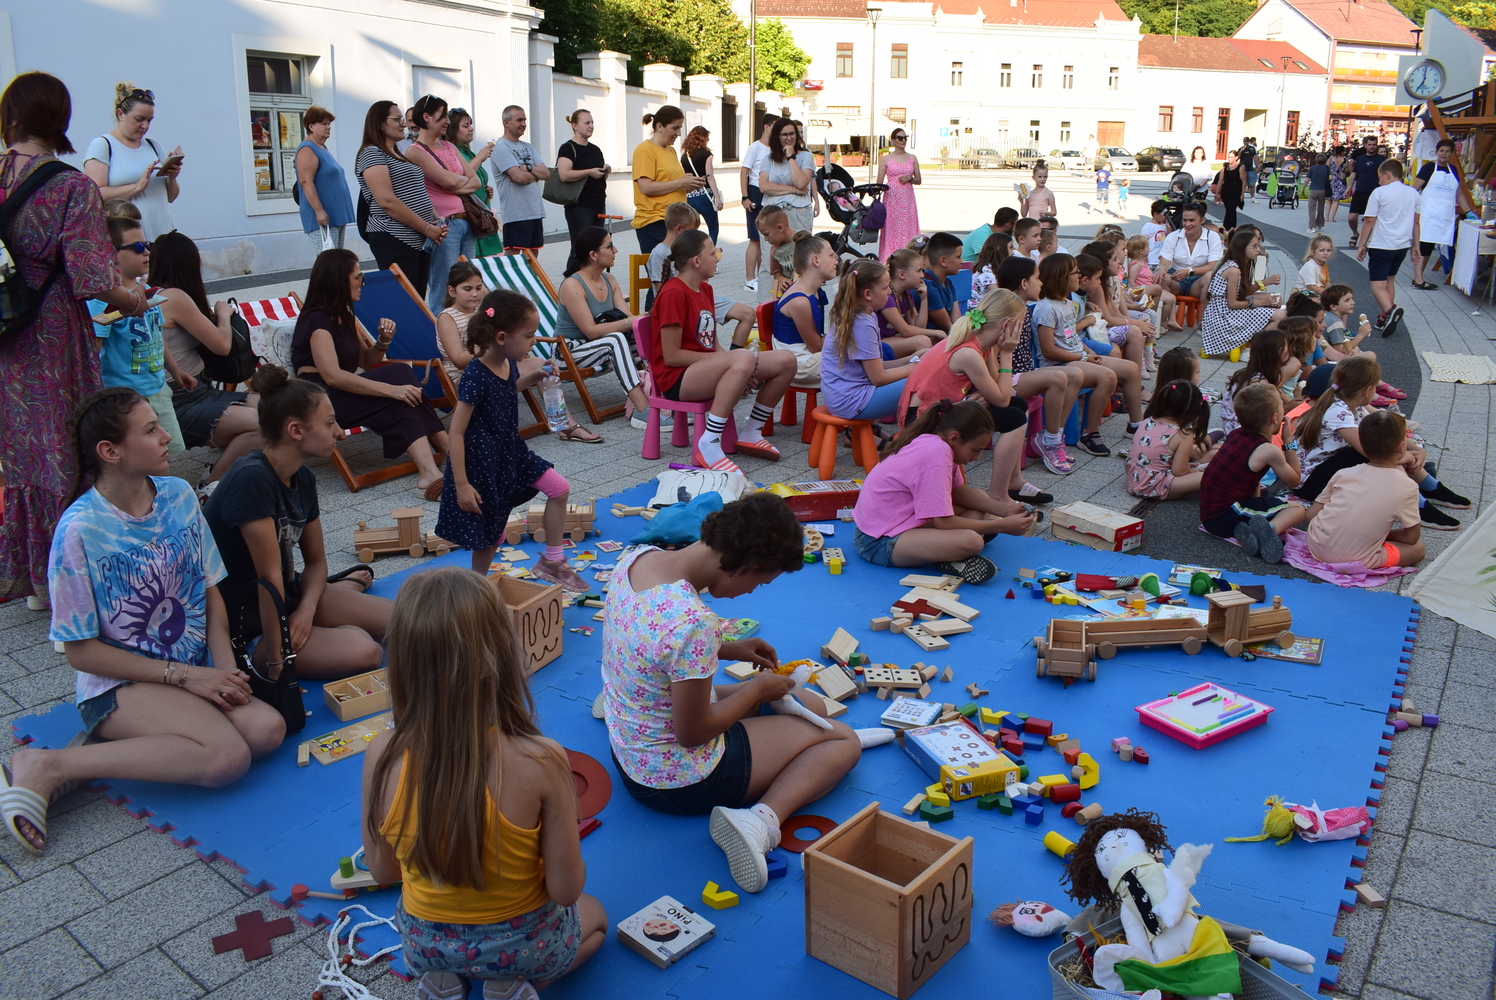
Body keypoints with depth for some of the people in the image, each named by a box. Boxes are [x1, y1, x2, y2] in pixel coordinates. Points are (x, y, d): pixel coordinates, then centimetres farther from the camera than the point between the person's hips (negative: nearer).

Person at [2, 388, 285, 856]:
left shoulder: (179, 495, 1)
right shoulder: (80, 530, -16)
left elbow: (210, 590, 10)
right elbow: (80, 650, -11)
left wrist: (224, 664, -7)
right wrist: (184, 676, -16)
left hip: (194, 670, 6)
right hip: (120, 682, -6)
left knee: (267, 729, -21)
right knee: (227, 756, -28)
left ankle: (116, 745, -6)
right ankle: (49, 767, -14)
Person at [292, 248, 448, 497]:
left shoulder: (343, 315, 19)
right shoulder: (318, 320, -10)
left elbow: (366, 362, 22)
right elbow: (332, 376, -24)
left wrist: (383, 341, 1)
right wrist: (390, 389, -30)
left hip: (342, 393, 8)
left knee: (405, 393, -19)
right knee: (401, 376, -25)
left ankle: (429, 471, -32)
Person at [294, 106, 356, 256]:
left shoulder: (323, 148, 18)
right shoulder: (307, 150, -11)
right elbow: (306, 182, -20)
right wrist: (319, 211, -26)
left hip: (336, 215, 10)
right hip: (323, 218, -10)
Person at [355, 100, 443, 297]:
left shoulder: (400, 155, 20)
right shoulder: (371, 154, -7)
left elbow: (418, 196, 24)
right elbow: (387, 201, -18)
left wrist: (437, 221, 4)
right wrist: (426, 228, -16)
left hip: (420, 241, 9)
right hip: (395, 240, -9)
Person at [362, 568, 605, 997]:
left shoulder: (382, 756, -24)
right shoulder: (540, 761, -33)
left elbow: (382, 872, -8)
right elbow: (566, 890, -21)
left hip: (423, 944, 4)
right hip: (522, 945, -3)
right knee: (594, 916, 32)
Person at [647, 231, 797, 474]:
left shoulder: (705, 289, 13)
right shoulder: (673, 293, -16)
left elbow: (712, 344, 13)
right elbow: (671, 356, -19)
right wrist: (736, 360, -17)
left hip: (706, 368, 9)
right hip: (677, 378, -9)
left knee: (785, 361, -3)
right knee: (744, 359, -37)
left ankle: (750, 432, 12)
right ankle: (709, 445, -33)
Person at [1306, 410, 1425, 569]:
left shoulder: (1344, 474, 2)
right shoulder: (1407, 486, -7)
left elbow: (1312, 514, 5)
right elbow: (1411, 537, 1)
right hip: (1356, 560, -4)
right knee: (1418, 548, 15)